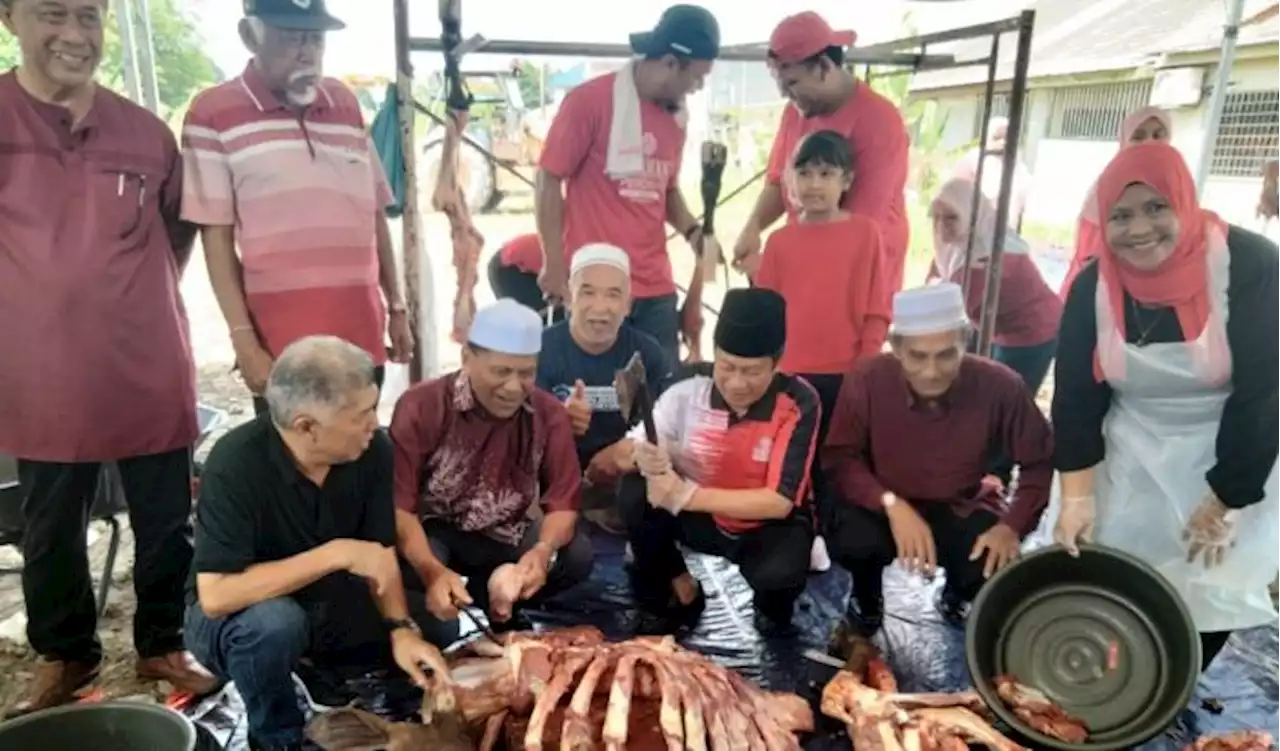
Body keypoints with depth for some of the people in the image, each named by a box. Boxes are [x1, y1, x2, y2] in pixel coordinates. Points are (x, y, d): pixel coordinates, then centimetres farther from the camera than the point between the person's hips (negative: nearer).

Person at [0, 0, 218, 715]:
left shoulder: (147, 131, 2)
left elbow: (180, 225, 18)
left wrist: (150, 290, 7)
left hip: (150, 368, 2)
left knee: (166, 522, 11)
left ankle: (163, 643, 31)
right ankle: (66, 654, 35)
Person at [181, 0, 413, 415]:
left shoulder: (346, 102, 11)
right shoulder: (212, 113, -3)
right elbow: (216, 236, -3)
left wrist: (396, 307, 14)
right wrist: (243, 340, -8)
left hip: (363, 337, 4)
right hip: (281, 348, -4)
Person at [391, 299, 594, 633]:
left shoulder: (550, 415, -11)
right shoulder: (420, 407, -20)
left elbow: (563, 501, -14)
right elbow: (398, 505, -24)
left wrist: (543, 551, -38)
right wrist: (432, 570, -43)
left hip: (505, 534, 3)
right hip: (433, 530, -2)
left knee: (576, 555, -22)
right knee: (402, 564, -36)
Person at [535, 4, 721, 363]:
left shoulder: (676, 114, 11)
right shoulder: (589, 100, -8)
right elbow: (549, 180, -5)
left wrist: (692, 230, 2)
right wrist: (554, 264, -6)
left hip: (656, 289, 6)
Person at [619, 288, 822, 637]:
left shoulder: (798, 404, -22)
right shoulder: (689, 389, -17)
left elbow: (780, 501, -25)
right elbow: (630, 448, -12)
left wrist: (687, 495, -34)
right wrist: (646, 459, -38)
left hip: (768, 524, -2)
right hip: (701, 518, 2)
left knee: (779, 573, -35)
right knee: (635, 493, -24)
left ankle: (773, 609, 6)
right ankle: (678, 594, 2)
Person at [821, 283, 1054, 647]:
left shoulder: (1000, 386, -21)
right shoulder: (867, 380, -24)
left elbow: (1040, 461, -7)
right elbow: (839, 459, -18)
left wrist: (1012, 525, -20)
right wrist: (892, 504, -32)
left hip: (961, 507, 2)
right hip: (886, 505, -1)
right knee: (851, 538, -33)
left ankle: (956, 595, 19)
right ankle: (866, 608, 7)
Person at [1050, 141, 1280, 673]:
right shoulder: (1093, 287, -10)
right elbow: (1075, 396, -7)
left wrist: (1225, 501, -16)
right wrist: (1077, 497, -11)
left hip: (1233, 460, -2)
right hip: (1133, 457, 3)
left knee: (1213, 593, 2)